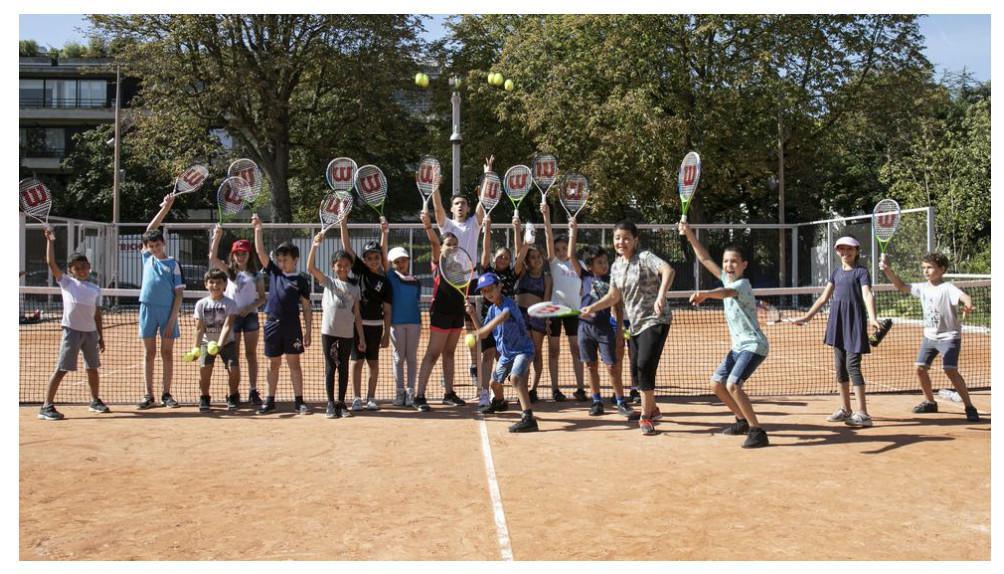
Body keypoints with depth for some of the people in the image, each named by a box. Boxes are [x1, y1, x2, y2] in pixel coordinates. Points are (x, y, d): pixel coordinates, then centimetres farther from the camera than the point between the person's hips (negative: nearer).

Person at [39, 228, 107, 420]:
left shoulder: (95, 289, 14)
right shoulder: (66, 282, 5)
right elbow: (51, 263, -5)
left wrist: (101, 337, 12)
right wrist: (50, 241, -5)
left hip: (91, 332, 4)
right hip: (72, 330, -4)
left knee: (92, 368, 14)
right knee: (61, 369, -5)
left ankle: (95, 401, 29)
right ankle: (46, 406, -1)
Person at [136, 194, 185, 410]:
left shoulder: (173, 264, 2)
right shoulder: (147, 258, 9)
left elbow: (178, 293, -2)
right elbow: (150, 230, 7)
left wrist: (172, 318, -10)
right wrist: (165, 208, 1)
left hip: (168, 311, -2)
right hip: (147, 309, 2)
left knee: (167, 353, 3)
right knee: (149, 353, 6)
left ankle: (166, 394, 10)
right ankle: (148, 395, 11)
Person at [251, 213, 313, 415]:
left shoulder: (301, 281, 0)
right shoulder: (273, 272, 9)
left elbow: (306, 308, 0)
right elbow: (260, 251, 3)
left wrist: (307, 331, -5)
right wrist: (258, 230, -6)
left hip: (292, 326, -3)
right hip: (272, 324, 3)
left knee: (294, 362, 1)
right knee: (273, 364, 10)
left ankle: (299, 400, 5)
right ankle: (270, 400, 19)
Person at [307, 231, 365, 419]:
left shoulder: (354, 288, 10)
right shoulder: (328, 282, 5)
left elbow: (357, 315, 9)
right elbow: (311, 268, -11)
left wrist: (361, 337, 5)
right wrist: (314, 246, -21)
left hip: (347, 333, 2)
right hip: (329, 331, -2)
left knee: (343, 368, 7)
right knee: (330, 367, 3)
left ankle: (341, 403, 16)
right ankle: (331, 404, 9)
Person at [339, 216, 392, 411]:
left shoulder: (385, 282, 1)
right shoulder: (359, 270, 2)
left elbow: (387, 311, 1)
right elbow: (347, 248, -5)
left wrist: (386, 334, -1)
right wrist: (343, 224, -14)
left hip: (375, 324, 0)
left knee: (373, 362, 6)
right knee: (357, 361, 3)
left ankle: (371, 398, 16)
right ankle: (357, 399, 9)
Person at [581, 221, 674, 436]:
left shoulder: (645, 257, -14)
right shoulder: (616, 266, 8)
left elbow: (668, 271, -32)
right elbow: (614, 296, 17)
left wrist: (661, 296, -46)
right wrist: (592, 307, 5)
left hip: (655, 321, -8)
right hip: (635, 324, 8)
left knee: (644, 366, -17)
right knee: (636, 371, 11)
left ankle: (646, 416, -3)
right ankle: (652, 410, 32)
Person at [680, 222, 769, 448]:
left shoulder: (742, 284, -18)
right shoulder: (727, 279, 6)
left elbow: (727, 293, -41)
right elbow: (705, 259, 12)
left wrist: (705, 293, -61)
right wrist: (690, 236, 4)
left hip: (753, 345, -9)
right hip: (739, 346, 9)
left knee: (733, 384, -25)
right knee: (716, 384, 12)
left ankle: (757, 431, -18)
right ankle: (743, 421, 29)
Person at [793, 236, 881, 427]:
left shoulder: (861, 271, -4)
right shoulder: (836, 272, 15)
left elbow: (867, 295, -18)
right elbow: (824, 297, 19)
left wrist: (872, 318, -34)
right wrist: (807, 317, 17)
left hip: (854, 320, -6)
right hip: (837, 320, 6)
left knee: (852, 365, -12)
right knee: (840, 366, 10)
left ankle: (862, 414, -11)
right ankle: (845, 410, 20)